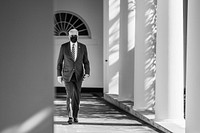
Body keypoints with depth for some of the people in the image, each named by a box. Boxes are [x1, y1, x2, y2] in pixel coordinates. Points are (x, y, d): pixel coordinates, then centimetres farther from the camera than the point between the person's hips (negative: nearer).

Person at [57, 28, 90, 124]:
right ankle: (70, 116, -12)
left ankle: (75, 116, 22)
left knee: (77, 96, 8)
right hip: (67, 75, -2)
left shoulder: (83, 47, 1)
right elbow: (59, 62, 3)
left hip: (78, 75, 2)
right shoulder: (64, 47, -2)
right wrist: (59, 75, 0)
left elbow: (86, 62, 4)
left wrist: (87, 73, -10)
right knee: (70, 95, -16)